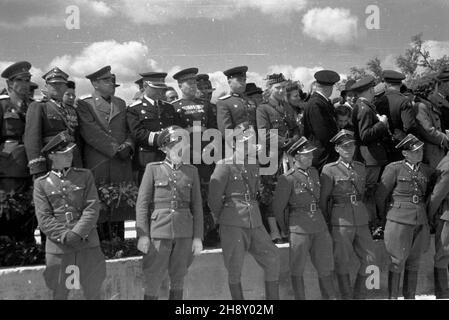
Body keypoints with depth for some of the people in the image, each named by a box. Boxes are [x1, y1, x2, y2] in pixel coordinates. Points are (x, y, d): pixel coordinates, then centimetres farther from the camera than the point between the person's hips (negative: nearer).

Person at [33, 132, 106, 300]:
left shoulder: (85, 176, 8)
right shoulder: (41, 183, 5)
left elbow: (92, 208, -3)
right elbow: (44, 218, -3)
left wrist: (77, 234, -15)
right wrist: (65, 237, -16)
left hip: (88, 245, 1)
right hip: (58, 248, -1)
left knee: (93, 292, 7)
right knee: (59, 294, 10)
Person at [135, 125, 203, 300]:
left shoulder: (191, 171, 8)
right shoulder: (153, 169, 1)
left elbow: (197, 206, 7)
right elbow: (142, 203, -1)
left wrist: (198, 237, 1)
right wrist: (142, 234, -9)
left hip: (184, 233, 3)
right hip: (159, 232, -2)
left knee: (178, 280, 8)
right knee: (153, 281, -1)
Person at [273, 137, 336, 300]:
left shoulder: (314, 172, 8)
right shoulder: (287, 178, -12)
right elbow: (278, 206, -5)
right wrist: (285, 229, 6)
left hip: (319, 225, 6)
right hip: (299, 228, -6)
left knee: (326, 267, 8)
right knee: (297, 270, 4)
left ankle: (331, 297, 17)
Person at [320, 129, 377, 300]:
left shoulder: (360, 168, 11)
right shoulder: (329, 170, -6)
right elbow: (322, 199, -2)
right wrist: (327, 223, 2)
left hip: (361, 220, 5)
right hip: (341, 221, -5)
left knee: (370, 259, 4)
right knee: (342, 262, 0)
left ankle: (359, 295, 19)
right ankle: (347, 296, 12)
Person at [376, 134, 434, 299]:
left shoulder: (427, 171, 6)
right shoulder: (394, 169, -7)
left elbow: (429, 194, 22)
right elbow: (380, 195, -1)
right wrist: (385, 218, 9)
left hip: (420, 222, 4)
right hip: (399, 222, -4)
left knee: (414, 262, 9)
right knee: (398, 261, -1)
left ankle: (410, 296, 19)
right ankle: (392, 296, 9)